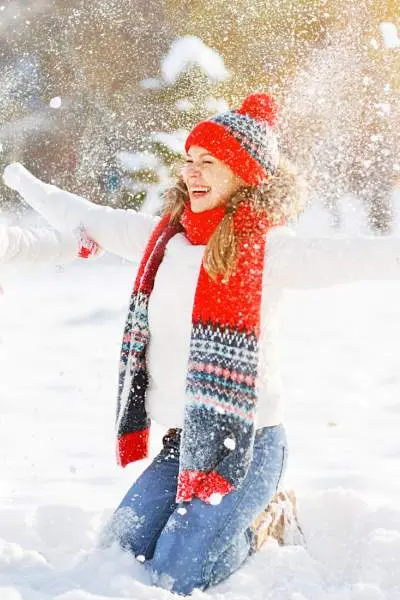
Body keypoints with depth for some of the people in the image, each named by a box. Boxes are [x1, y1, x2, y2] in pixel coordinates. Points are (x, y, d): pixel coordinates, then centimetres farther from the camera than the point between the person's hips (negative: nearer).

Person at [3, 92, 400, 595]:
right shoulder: (163, 237, 5)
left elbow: (358, 258, -29)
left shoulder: (265, 251, -15)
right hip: (179, 442, 7)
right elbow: (83, 218, 20)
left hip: (246, 445, -7)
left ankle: (263, 528, 16)